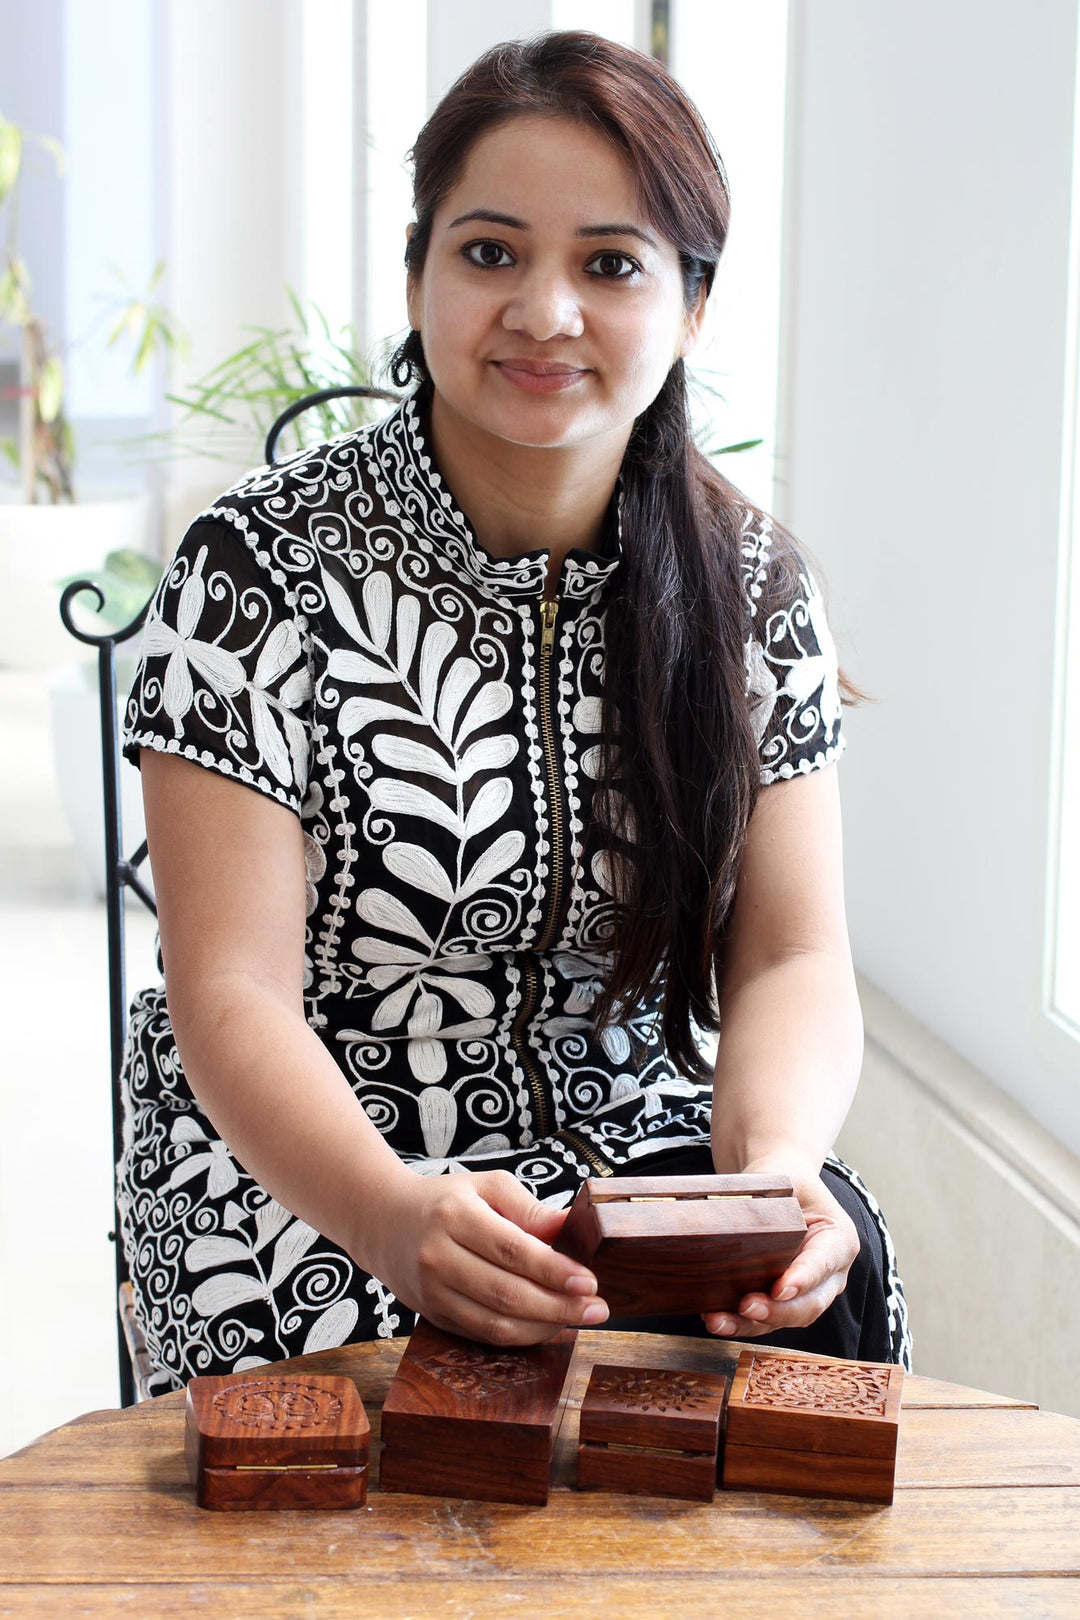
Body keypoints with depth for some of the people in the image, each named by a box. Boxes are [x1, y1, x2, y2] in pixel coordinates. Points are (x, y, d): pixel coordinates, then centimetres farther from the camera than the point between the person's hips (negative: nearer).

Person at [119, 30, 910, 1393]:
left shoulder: (750, 584, 0)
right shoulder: (262, 567, -12)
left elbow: (792, 960, -4)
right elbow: (232, 998, -17)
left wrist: (774, 1163, -27)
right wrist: (398, 1216, -37)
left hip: (635, 1142, 4)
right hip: (303, 1164, -3)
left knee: (828, 1273, -26)